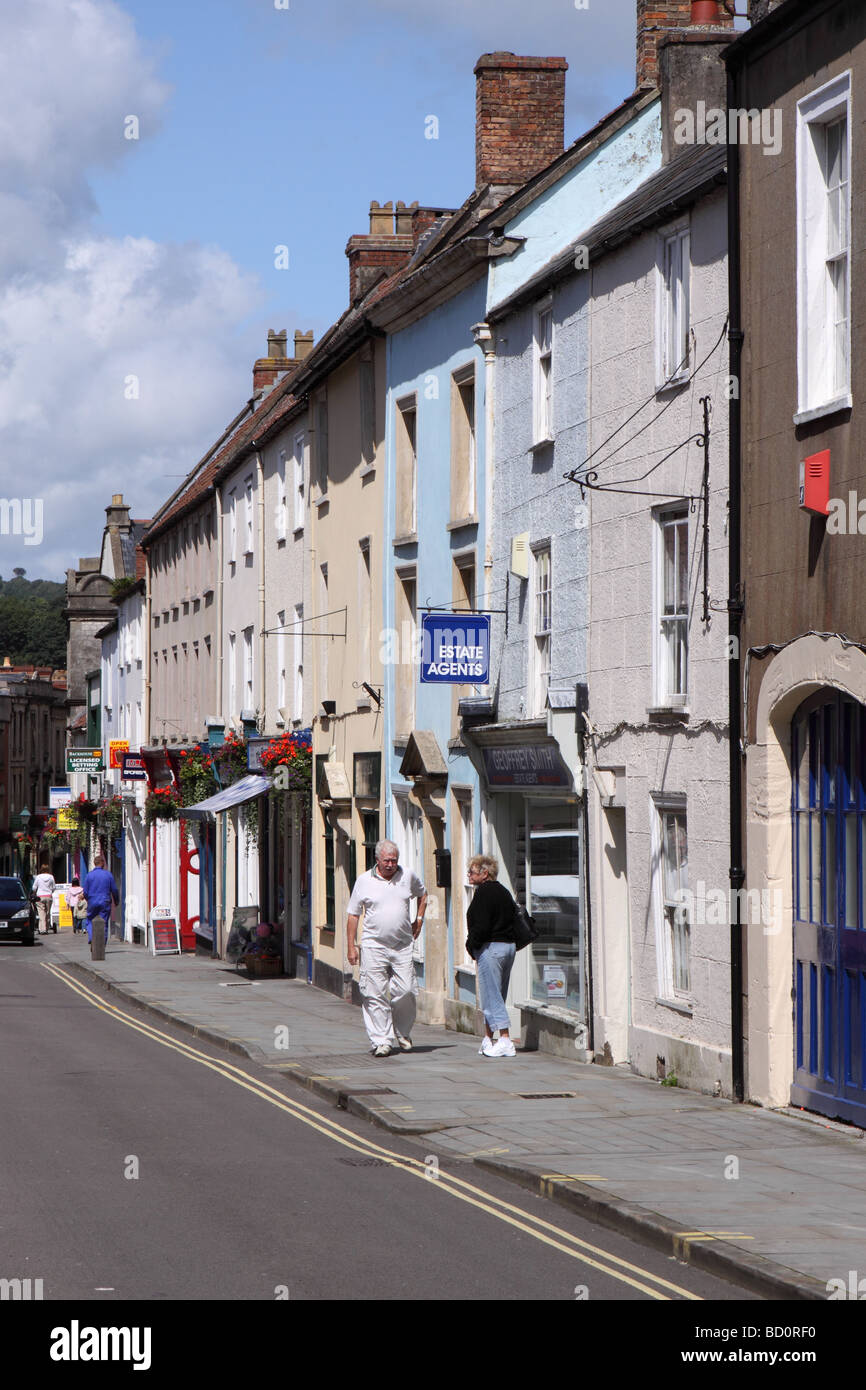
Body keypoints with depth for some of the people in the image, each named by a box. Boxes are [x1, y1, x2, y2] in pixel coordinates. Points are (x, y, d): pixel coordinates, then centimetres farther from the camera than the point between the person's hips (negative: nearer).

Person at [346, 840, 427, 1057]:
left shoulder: (408, 877, 6)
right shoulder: (364, 881, 1)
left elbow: (422, 894, 29)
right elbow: (353, 915, 5)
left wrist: (419, 919, 18)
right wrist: (351, 946, 1)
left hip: (402, 946, 2)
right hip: (373, 945, -2)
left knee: (406, 991, -4)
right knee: (376, 995, -6)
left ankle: (403, 1034, 17)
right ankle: (382, 1041, -3)